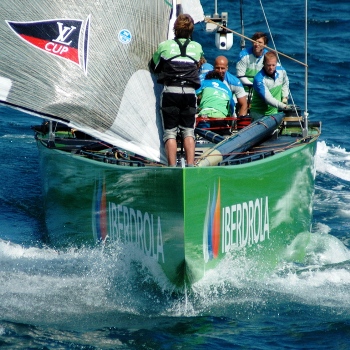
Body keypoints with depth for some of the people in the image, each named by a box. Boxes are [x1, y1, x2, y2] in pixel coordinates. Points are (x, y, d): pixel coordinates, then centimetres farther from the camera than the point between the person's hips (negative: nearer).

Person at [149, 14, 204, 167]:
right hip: (190, 92, 2)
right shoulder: (197, 47, 10)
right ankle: (190, 165, -5)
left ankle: (172, 166, -8)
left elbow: (153, 67, 17)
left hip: (170, 91, -2)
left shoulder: (165, 46, 5)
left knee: (170, 131, 1)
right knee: (188, 131, 7)